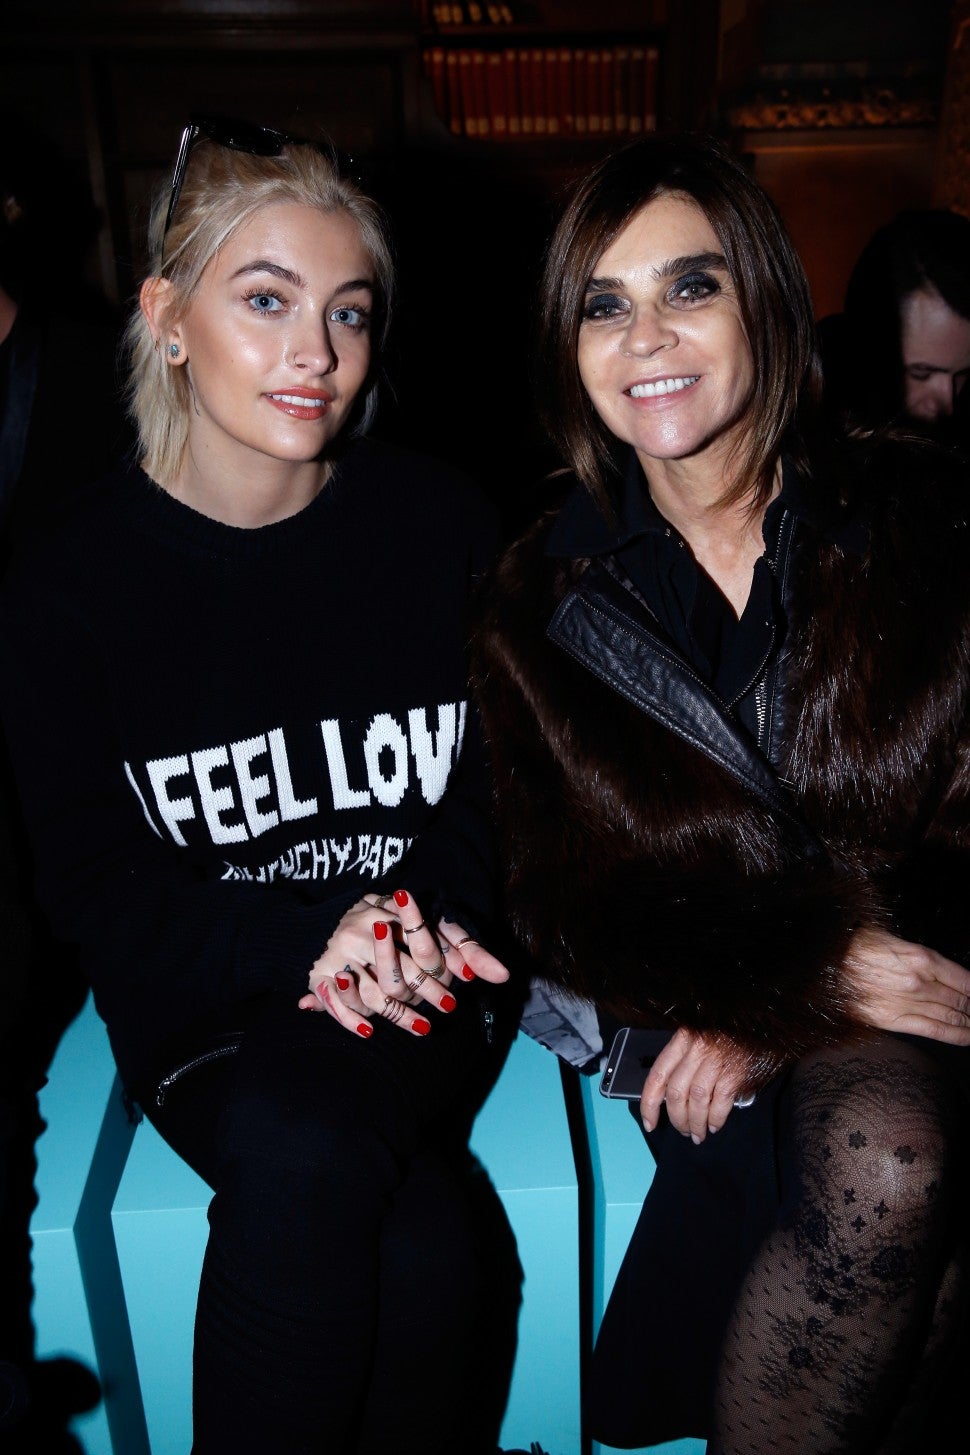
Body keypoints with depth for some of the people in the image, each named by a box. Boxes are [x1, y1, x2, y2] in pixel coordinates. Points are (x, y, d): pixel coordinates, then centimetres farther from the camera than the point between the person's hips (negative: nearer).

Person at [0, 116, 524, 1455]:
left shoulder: (440, 524, 1)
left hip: (427, 980, 1)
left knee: (301, 1147, -28)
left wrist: (420, 919, -16)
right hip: (207, 1000, 0)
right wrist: (310, 941, -19)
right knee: (423, 1235, -26)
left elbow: (504, 780, 4)